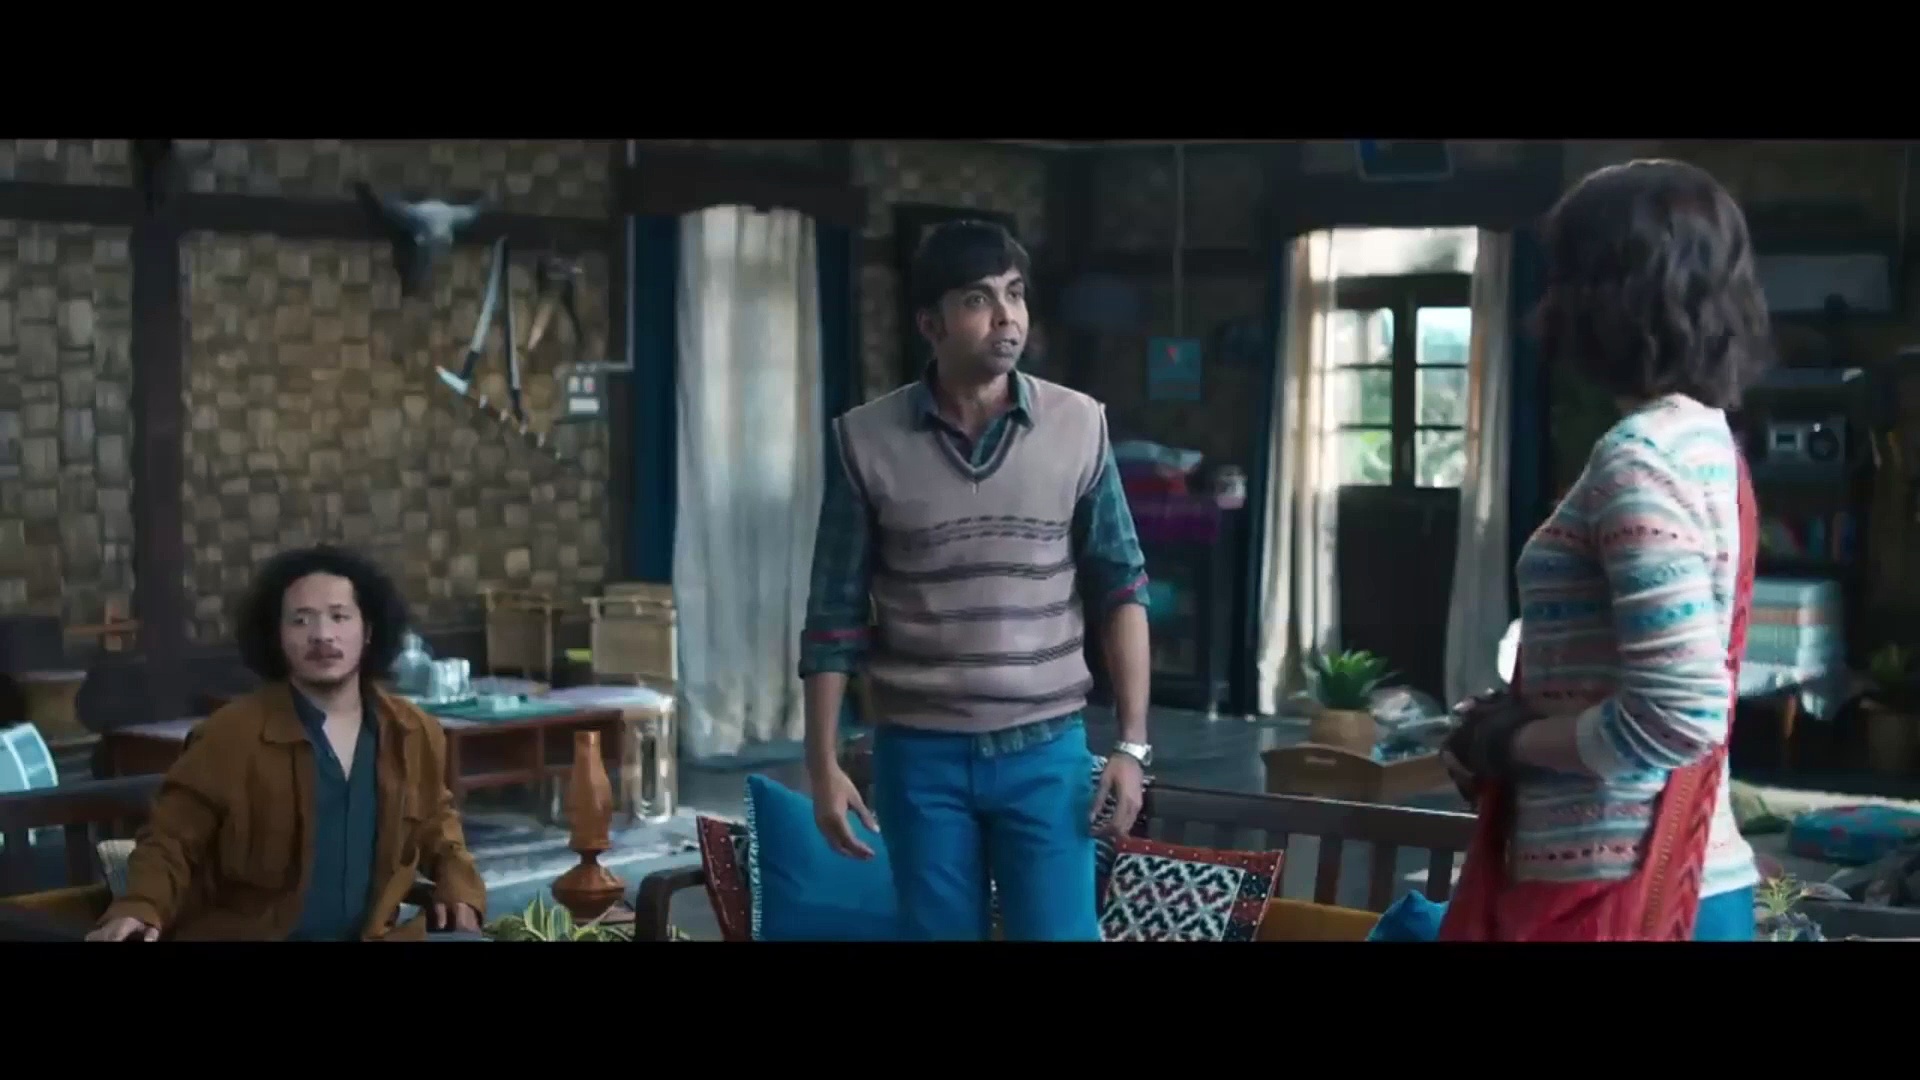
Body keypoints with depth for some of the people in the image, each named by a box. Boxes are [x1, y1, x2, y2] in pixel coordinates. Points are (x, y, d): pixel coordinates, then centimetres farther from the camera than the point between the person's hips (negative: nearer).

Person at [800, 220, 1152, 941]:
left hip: (1045, 750, 0)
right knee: (936, 931, 9)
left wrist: (1132, 744, -3)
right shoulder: (866, 440, -4)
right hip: (918, 756, 0)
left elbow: (1121, 592, 2)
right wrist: (823, 763, -3)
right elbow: (835, 617, 0)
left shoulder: (1080, 427, -2)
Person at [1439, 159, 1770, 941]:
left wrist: (1509, 743, -9)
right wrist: (1515, 719, 6)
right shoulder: (1703, 440, 11)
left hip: (1622, 891, -9)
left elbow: (1679, 715, -23)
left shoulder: (1640, 457, -17)